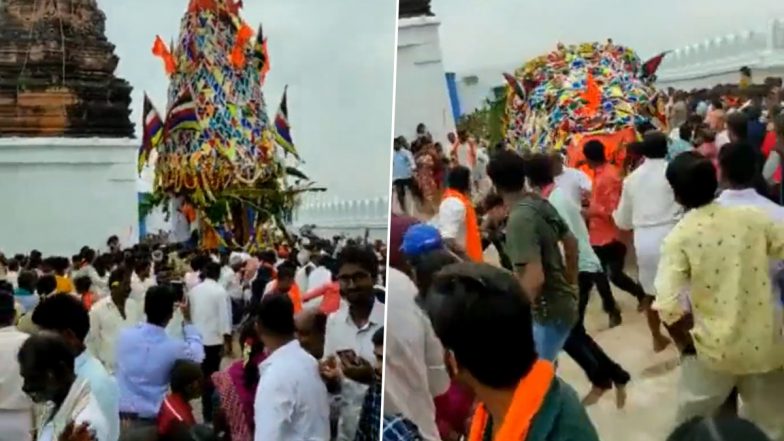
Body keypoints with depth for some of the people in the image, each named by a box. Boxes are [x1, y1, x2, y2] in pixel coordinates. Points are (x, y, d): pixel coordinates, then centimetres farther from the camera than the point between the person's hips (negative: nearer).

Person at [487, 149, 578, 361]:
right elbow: (571, 243, 15)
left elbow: (535, 278, -32)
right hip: (562, 303, 9)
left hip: (548, 311, -9)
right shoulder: (540, 204, 2)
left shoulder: (519, 219, -26)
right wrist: (570, 284, 26)